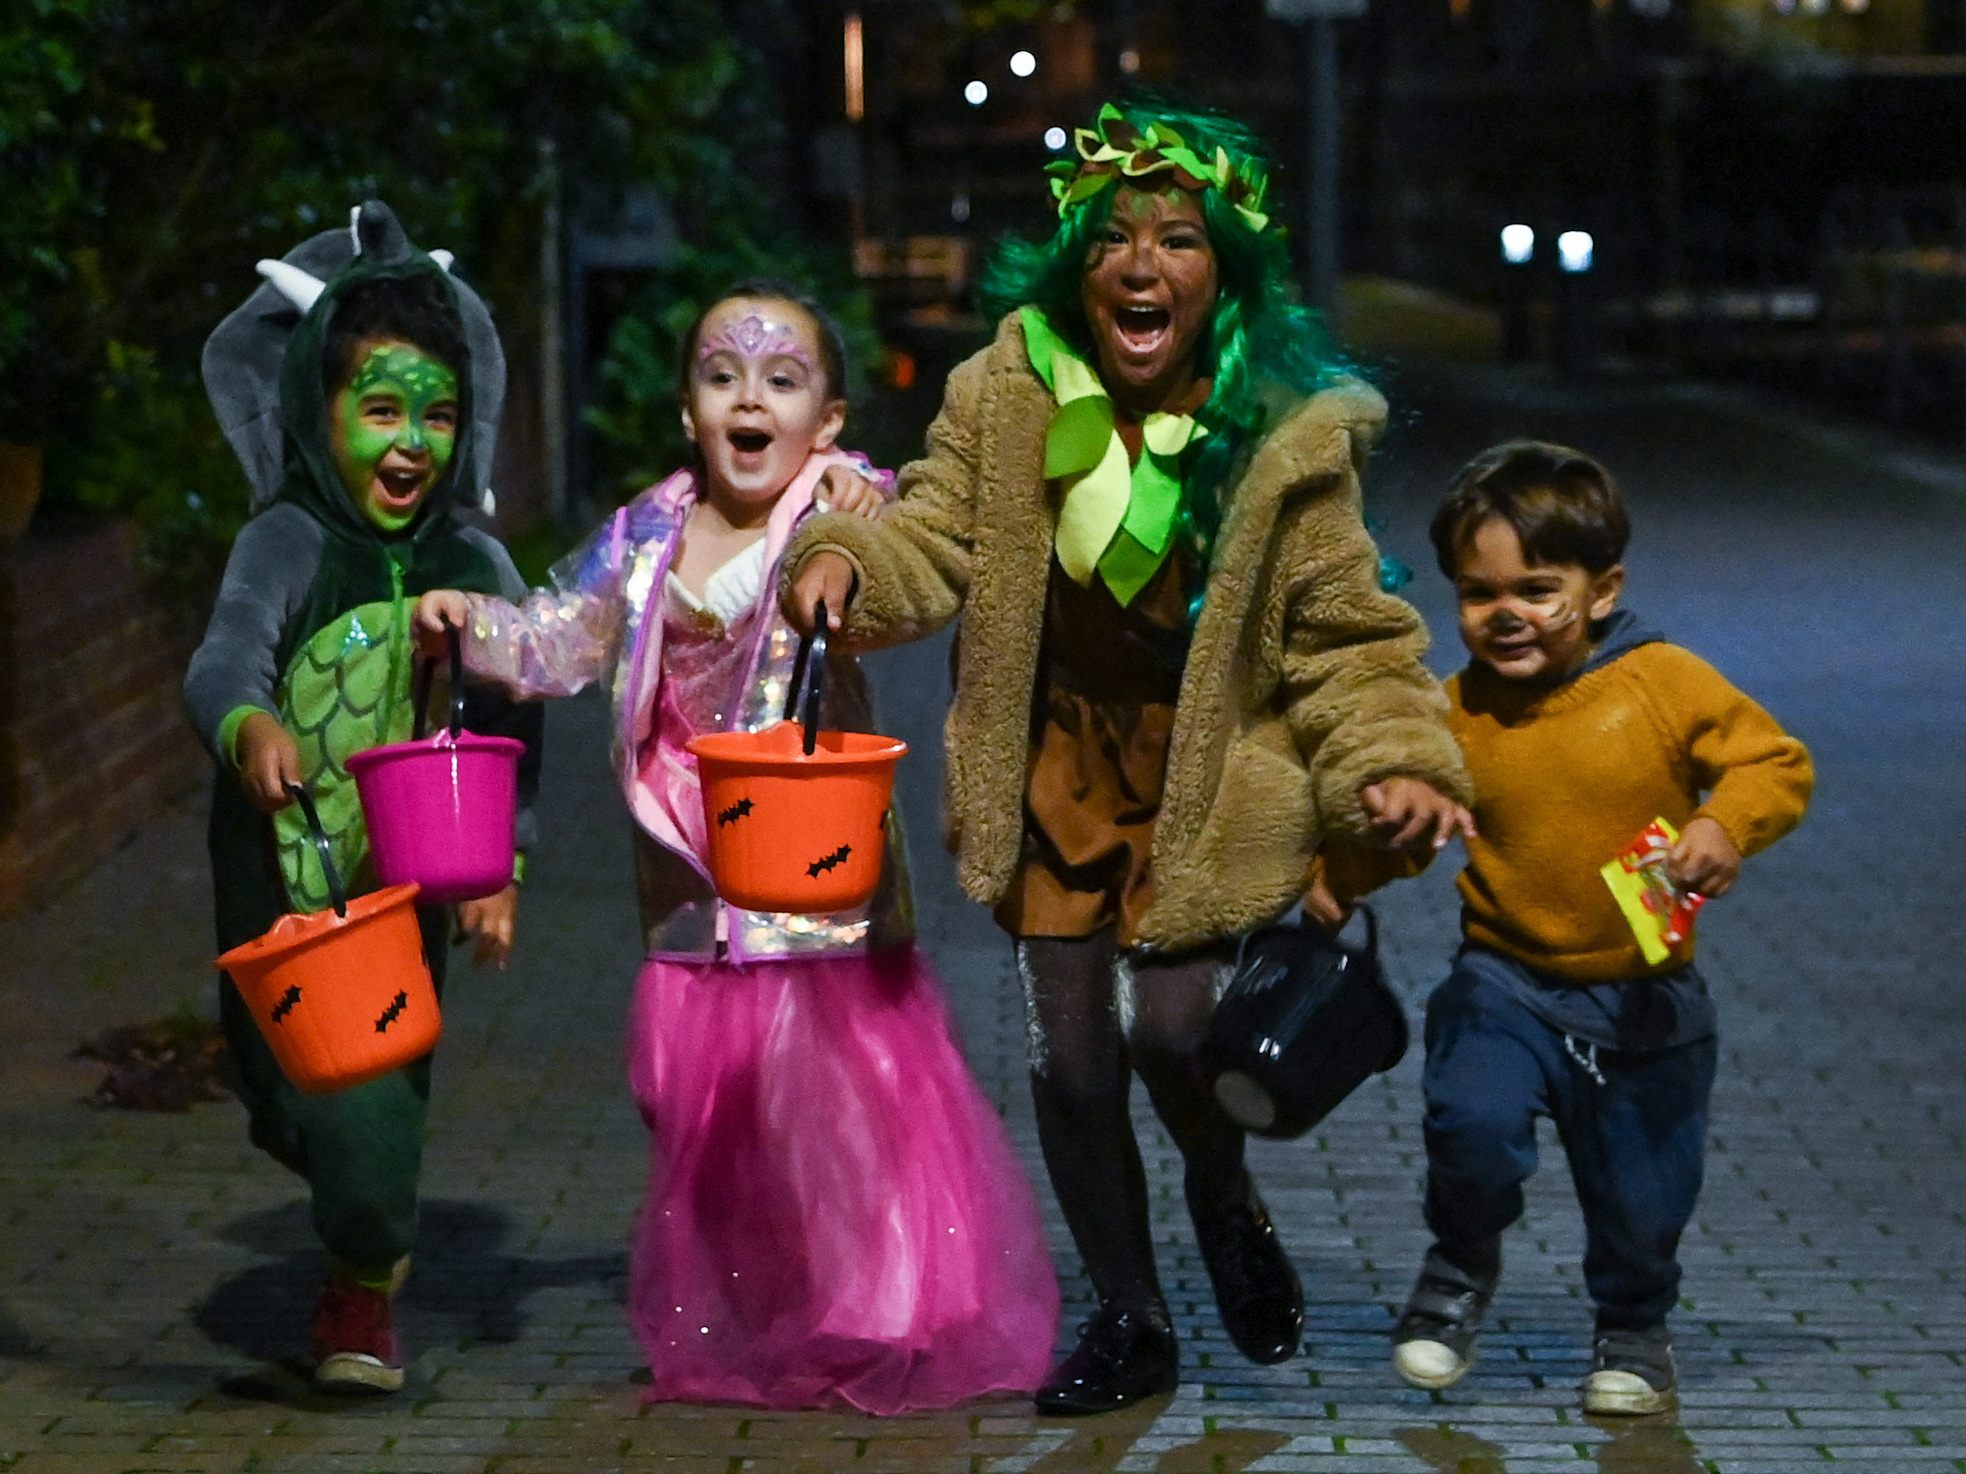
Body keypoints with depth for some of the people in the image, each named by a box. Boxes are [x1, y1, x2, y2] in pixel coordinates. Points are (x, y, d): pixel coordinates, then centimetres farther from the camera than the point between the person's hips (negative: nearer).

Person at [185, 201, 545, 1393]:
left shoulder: (476, 565, 3)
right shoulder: (290, 542, -10)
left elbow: (512, 731, 7)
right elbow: (225, 659, -26)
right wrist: (248, 726, -49)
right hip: (290, 872, -3)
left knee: (394, 1068, 8)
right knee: (314, 1067, -4)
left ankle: (360, 1293, 30)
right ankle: (370, 1264, 25)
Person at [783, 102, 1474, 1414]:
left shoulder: (1288, 432, -11)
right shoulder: (1007, 394, -6)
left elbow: (1343, 630, -5)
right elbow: (937, 539, -4)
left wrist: (1390, 759, -18)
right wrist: (849, 557, -25)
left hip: (1213, 776, -3)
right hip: (1061, 757, 3)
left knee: (1173, 1026, -17)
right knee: (1071, 1061, 7)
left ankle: (1227, 1199, 21)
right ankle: (1132, 1320, 29)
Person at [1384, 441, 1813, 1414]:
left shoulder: (1666, 684, -10)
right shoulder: (1457, 712, -4)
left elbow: (1777, 762, -7)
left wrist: (1727, 825, -25)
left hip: (1645, 995, 0)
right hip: (1506, 982, 0)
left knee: (1641, 1198, 8)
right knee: (1473, 1121, -25)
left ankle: (1633, 1333, 40)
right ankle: (1462, 1267, 8)